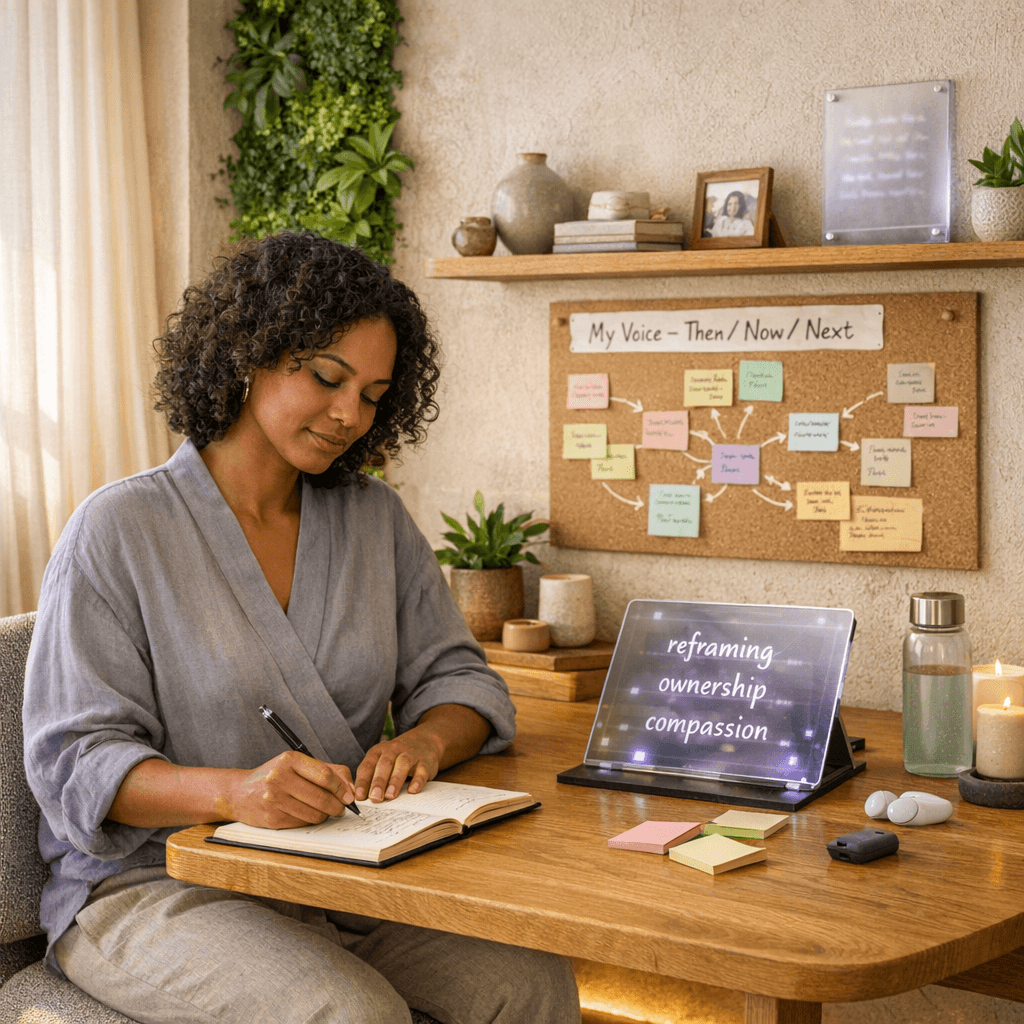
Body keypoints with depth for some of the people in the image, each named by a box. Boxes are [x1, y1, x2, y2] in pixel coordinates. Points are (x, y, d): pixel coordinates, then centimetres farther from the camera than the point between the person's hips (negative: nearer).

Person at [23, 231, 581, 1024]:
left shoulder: (376, 519, 10)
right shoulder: (119, 531, -6)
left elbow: (457, 677, 11)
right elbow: (75, 764, -11)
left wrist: (426, 741, -14)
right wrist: (232, 790, -30)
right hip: (155, 881, -4)